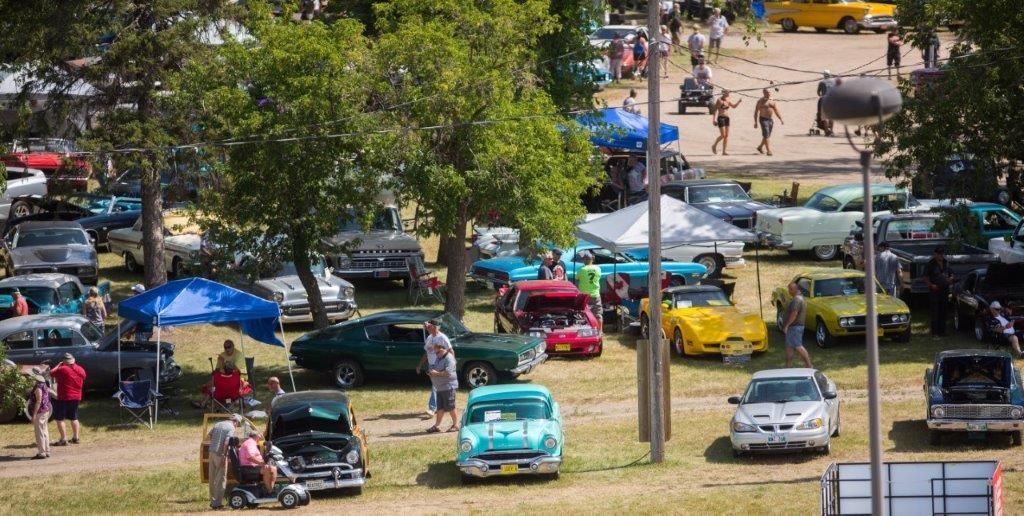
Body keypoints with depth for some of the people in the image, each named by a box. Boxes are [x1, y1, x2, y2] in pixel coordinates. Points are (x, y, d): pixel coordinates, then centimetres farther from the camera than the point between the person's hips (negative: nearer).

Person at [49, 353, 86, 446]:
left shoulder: (62, 369, -17)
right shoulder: (81, 370, 3)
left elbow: (51, 373, -5)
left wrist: (58, 365, 8)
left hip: (64, 397, -7)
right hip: (76, 397, 7)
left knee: (60, 419, -1)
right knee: (74, 418, 20)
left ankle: (63, 439, -7)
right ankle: (75, 437, 22)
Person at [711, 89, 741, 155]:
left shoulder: (727, 100, 12)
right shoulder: (719, 100, -7)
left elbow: (734, 106, 26)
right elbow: (715, 110, -9)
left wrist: (739, 101, 9)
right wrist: (714, 119, -16)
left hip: (726, 118, 7)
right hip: (721, 118, -7)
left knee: (726, 135, 1)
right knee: (723, 135, -11)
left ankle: (724, 151, 3)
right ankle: (714, 146, 12)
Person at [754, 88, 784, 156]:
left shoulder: (772, 101, 10)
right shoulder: (760, 101, -5)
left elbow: (776, 111, 13)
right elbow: (756, 112, -6)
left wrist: (781, 120, 5)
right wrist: (755, 122, -13)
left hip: (770, 120, 6)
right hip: (763, 119, -6)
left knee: (768, 135, 12)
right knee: (766, 134, -14)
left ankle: (760, 147, 31)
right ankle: (768, 150, -17)